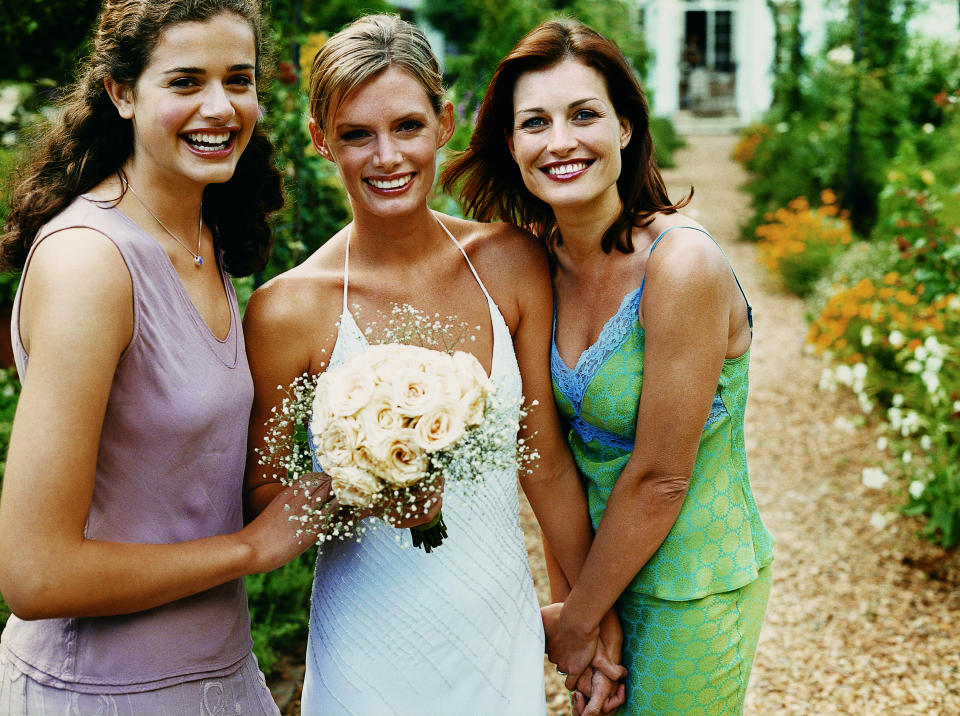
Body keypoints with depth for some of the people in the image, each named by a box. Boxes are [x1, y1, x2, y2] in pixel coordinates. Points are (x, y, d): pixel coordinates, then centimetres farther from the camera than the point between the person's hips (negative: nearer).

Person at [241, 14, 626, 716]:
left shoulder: (511, 262, -5)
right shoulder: (288, 310, -14)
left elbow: (548, 462, 3)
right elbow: (260, 493, -4)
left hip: (510, 630, 3)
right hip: (376, 654, -2)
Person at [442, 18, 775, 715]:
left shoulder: (682, 262, -25)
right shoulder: (545, 263, -4)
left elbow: (658, 479, -21)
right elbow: (558, 446, 3)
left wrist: (577, 622, -11)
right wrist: (565, 594, -2)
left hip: (694, 592, -6)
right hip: (606, 570, 6)